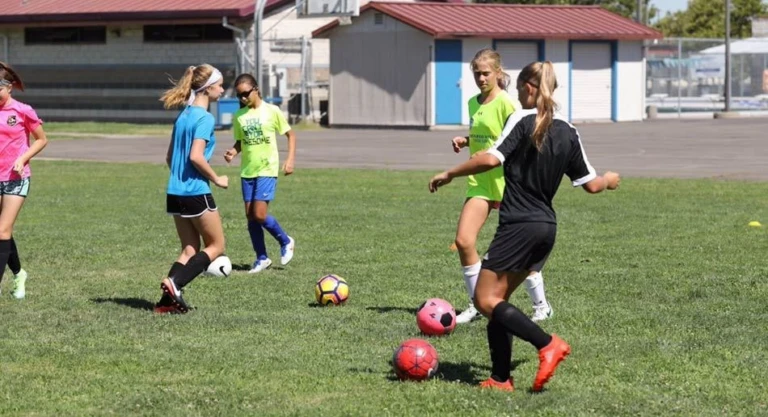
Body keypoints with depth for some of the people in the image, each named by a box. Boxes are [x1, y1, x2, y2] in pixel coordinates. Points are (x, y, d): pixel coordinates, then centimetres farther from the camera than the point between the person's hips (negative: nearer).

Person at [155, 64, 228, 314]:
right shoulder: (205, 118, -13)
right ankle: (174, 283, -11)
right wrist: (217, 179, -10)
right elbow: (196, 156, -22)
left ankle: (168, 301, 1)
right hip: (196, 193, -8)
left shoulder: (183, 115, 12)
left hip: (175, 192, 8)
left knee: (190, 250, 13)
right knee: (216, 246, 5)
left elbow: (169, 157, 16)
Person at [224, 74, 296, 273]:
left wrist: (290, 160, -9)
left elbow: (290, 135, 2)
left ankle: (286, 242, 13)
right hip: (247, 171, 5)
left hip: (267, 170, -5)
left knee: (260, 215, -12)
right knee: (250, 215, 5)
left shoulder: (272, 111, -7)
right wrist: (233, 152, -8)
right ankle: (262, 258, 18)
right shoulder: (238, 116, 4)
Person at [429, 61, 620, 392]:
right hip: (547, 227, 8)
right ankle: (500, 378, 11)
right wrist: (609, 180, 36)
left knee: (485, 300, -3)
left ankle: (548, 344, -16)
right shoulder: (568, 132, 10)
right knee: (497, 300, 15)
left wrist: (449, 174, -9)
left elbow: (491, 159, -20)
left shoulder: (522, 120, -8)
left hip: (519, 225, -8)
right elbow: (591, 185, 13)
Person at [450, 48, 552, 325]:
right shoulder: (474, 103, 11)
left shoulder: (506, 103, -12)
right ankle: (477, 305, 7)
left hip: (506, 182, -6)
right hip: (479, 181, 6)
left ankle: (541, 306, 18)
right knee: (463, 241, -8)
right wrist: (464, 141, 6)